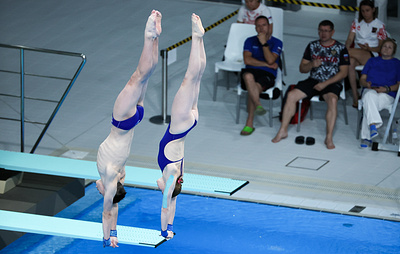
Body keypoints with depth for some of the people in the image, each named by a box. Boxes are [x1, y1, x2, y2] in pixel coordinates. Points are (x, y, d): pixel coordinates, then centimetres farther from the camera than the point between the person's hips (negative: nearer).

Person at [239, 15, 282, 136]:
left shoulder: (276, 43, 10)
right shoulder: (250, 41, 16)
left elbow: (270, 60, -7)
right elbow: (247, 60, 0)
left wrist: (264, 43, -10)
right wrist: (267, 64, -4)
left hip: (267, 74, -2)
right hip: (251, 71, 2)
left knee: (254, 88, -33)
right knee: (248, 77, -39)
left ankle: (249, 124, -30)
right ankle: (258, 106, -46)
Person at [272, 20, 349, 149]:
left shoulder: (341, 48, 0)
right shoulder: (312, 46, 10)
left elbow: (343, 72, -5)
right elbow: (302, 68, 10)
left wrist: (325, 84, -14)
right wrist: (312, 64, -14)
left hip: (332, 83, -3)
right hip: (313, 80, 3)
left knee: (332, 100, -36)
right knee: (291, 95, -19)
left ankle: (329, 138, -34)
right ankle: (283, 131, -9)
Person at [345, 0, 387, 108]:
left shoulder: (380, 25, 5)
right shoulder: (356, 22, 16)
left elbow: (381, 48, 2)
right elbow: (350, 39, 6)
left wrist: (369, 48, -18)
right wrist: (346, 48, -17)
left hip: (372, 55, -3)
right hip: (356, 54, 3)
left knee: (352, 52, -40)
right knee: (350, 63, -36)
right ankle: (355, 96, -36)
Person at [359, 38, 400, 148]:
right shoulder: (372, 61, 27)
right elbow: (362, 79, 19)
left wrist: (387, 88, -11)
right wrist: (366, 84, -6)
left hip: (387, 95, -2)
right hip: (369, 90, 2)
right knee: (370, 95, -40)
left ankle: (366, 137, -41)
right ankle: (373, 124, -54)